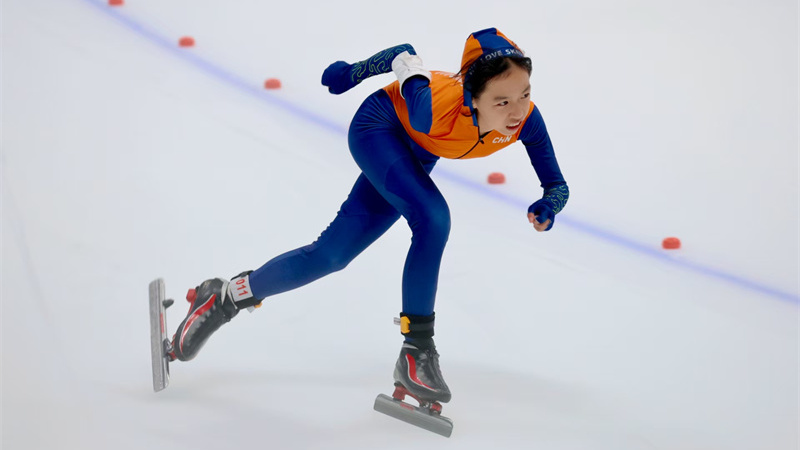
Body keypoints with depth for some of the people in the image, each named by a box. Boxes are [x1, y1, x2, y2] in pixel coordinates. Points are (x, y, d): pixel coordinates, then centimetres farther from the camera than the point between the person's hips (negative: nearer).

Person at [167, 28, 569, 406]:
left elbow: (557, 185, -18)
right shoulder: (435, 110, -43)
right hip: (379, 126, -5)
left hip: (414, 156, 6)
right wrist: (352, 74, -8)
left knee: (331, 254, 5)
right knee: (432, 217, -31)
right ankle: (416, 353, -17)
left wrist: (546, 208, -40)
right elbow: (404, 56, -23)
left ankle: (226, 298, 23)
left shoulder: (526, 119, -31)